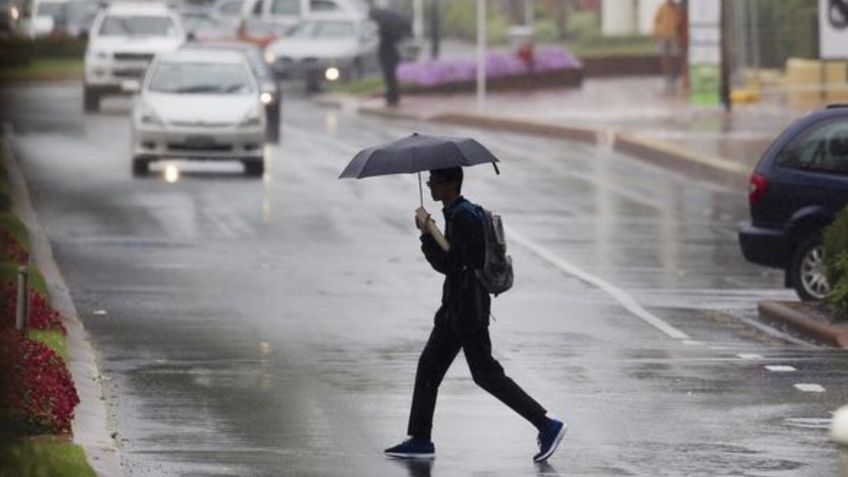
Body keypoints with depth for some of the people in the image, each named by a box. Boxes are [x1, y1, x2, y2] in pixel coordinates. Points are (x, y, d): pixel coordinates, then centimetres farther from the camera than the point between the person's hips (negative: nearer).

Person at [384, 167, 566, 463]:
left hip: (468, 311, -10)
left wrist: (426, 233, -19)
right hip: (455, 308, 10)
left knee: (486, 373, -6)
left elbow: (448, 264, -23)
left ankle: (547, 425, -3)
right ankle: (420, 440, 17)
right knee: (429, 367, 12)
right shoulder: (456, 213, 12)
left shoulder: (463, 217, -20)